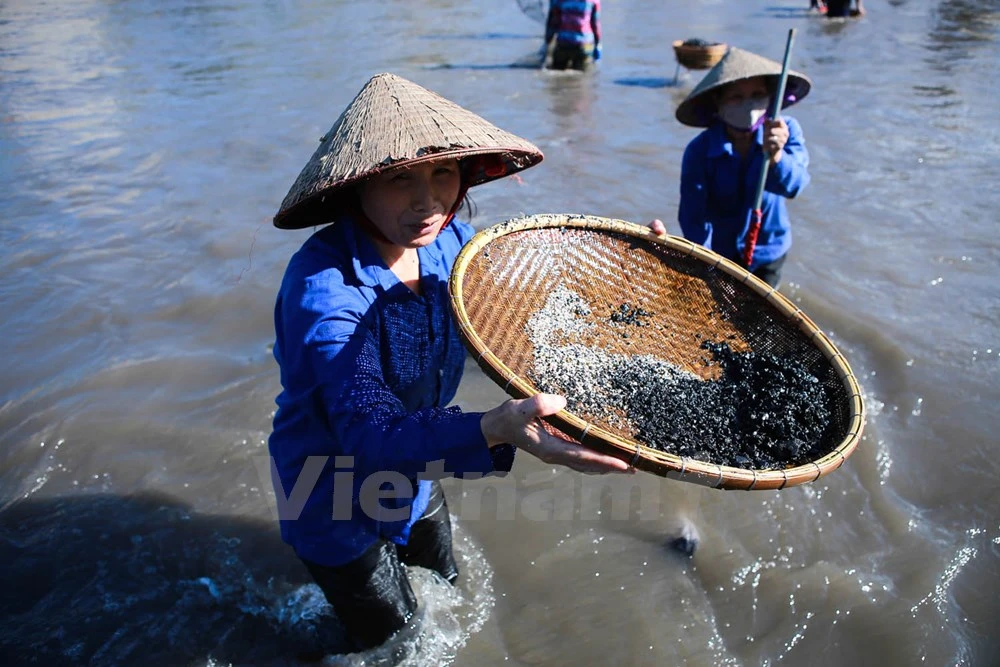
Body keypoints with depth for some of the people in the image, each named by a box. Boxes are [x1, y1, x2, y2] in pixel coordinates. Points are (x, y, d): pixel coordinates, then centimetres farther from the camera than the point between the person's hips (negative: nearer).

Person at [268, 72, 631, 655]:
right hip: (339, 510, -6)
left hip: (416, 483, 6)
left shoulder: (449, 241, -15)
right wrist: (495, 429, -60)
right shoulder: (323, 286, -35)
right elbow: (368, 429, -44)